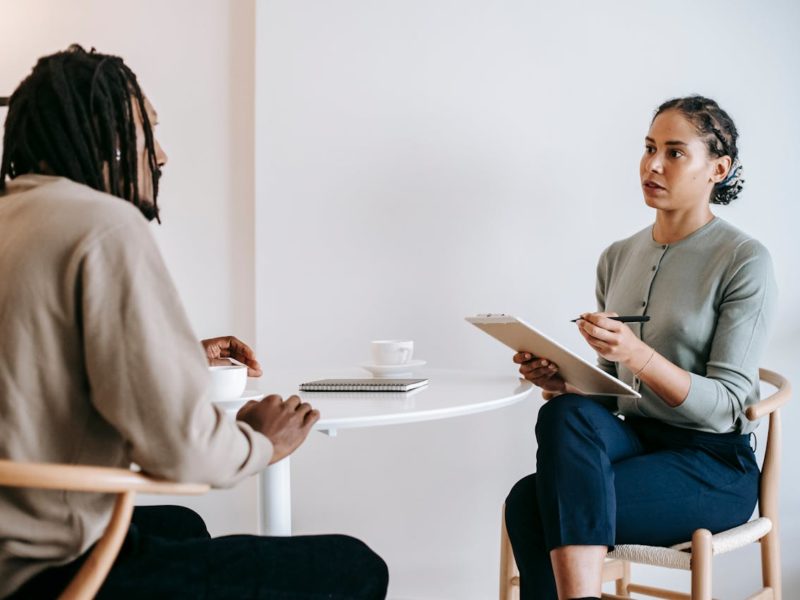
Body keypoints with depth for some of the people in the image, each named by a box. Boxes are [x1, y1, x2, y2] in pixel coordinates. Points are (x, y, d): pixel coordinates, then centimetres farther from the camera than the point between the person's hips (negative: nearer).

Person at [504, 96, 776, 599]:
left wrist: (638, 356, -28)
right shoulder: (618, 258, 11)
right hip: (633, 439, 6)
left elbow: (725, 406, -12)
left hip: (713, 465, -6)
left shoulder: (745, 261, -7)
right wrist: (561, 379, -7)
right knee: (566, 412, -30)